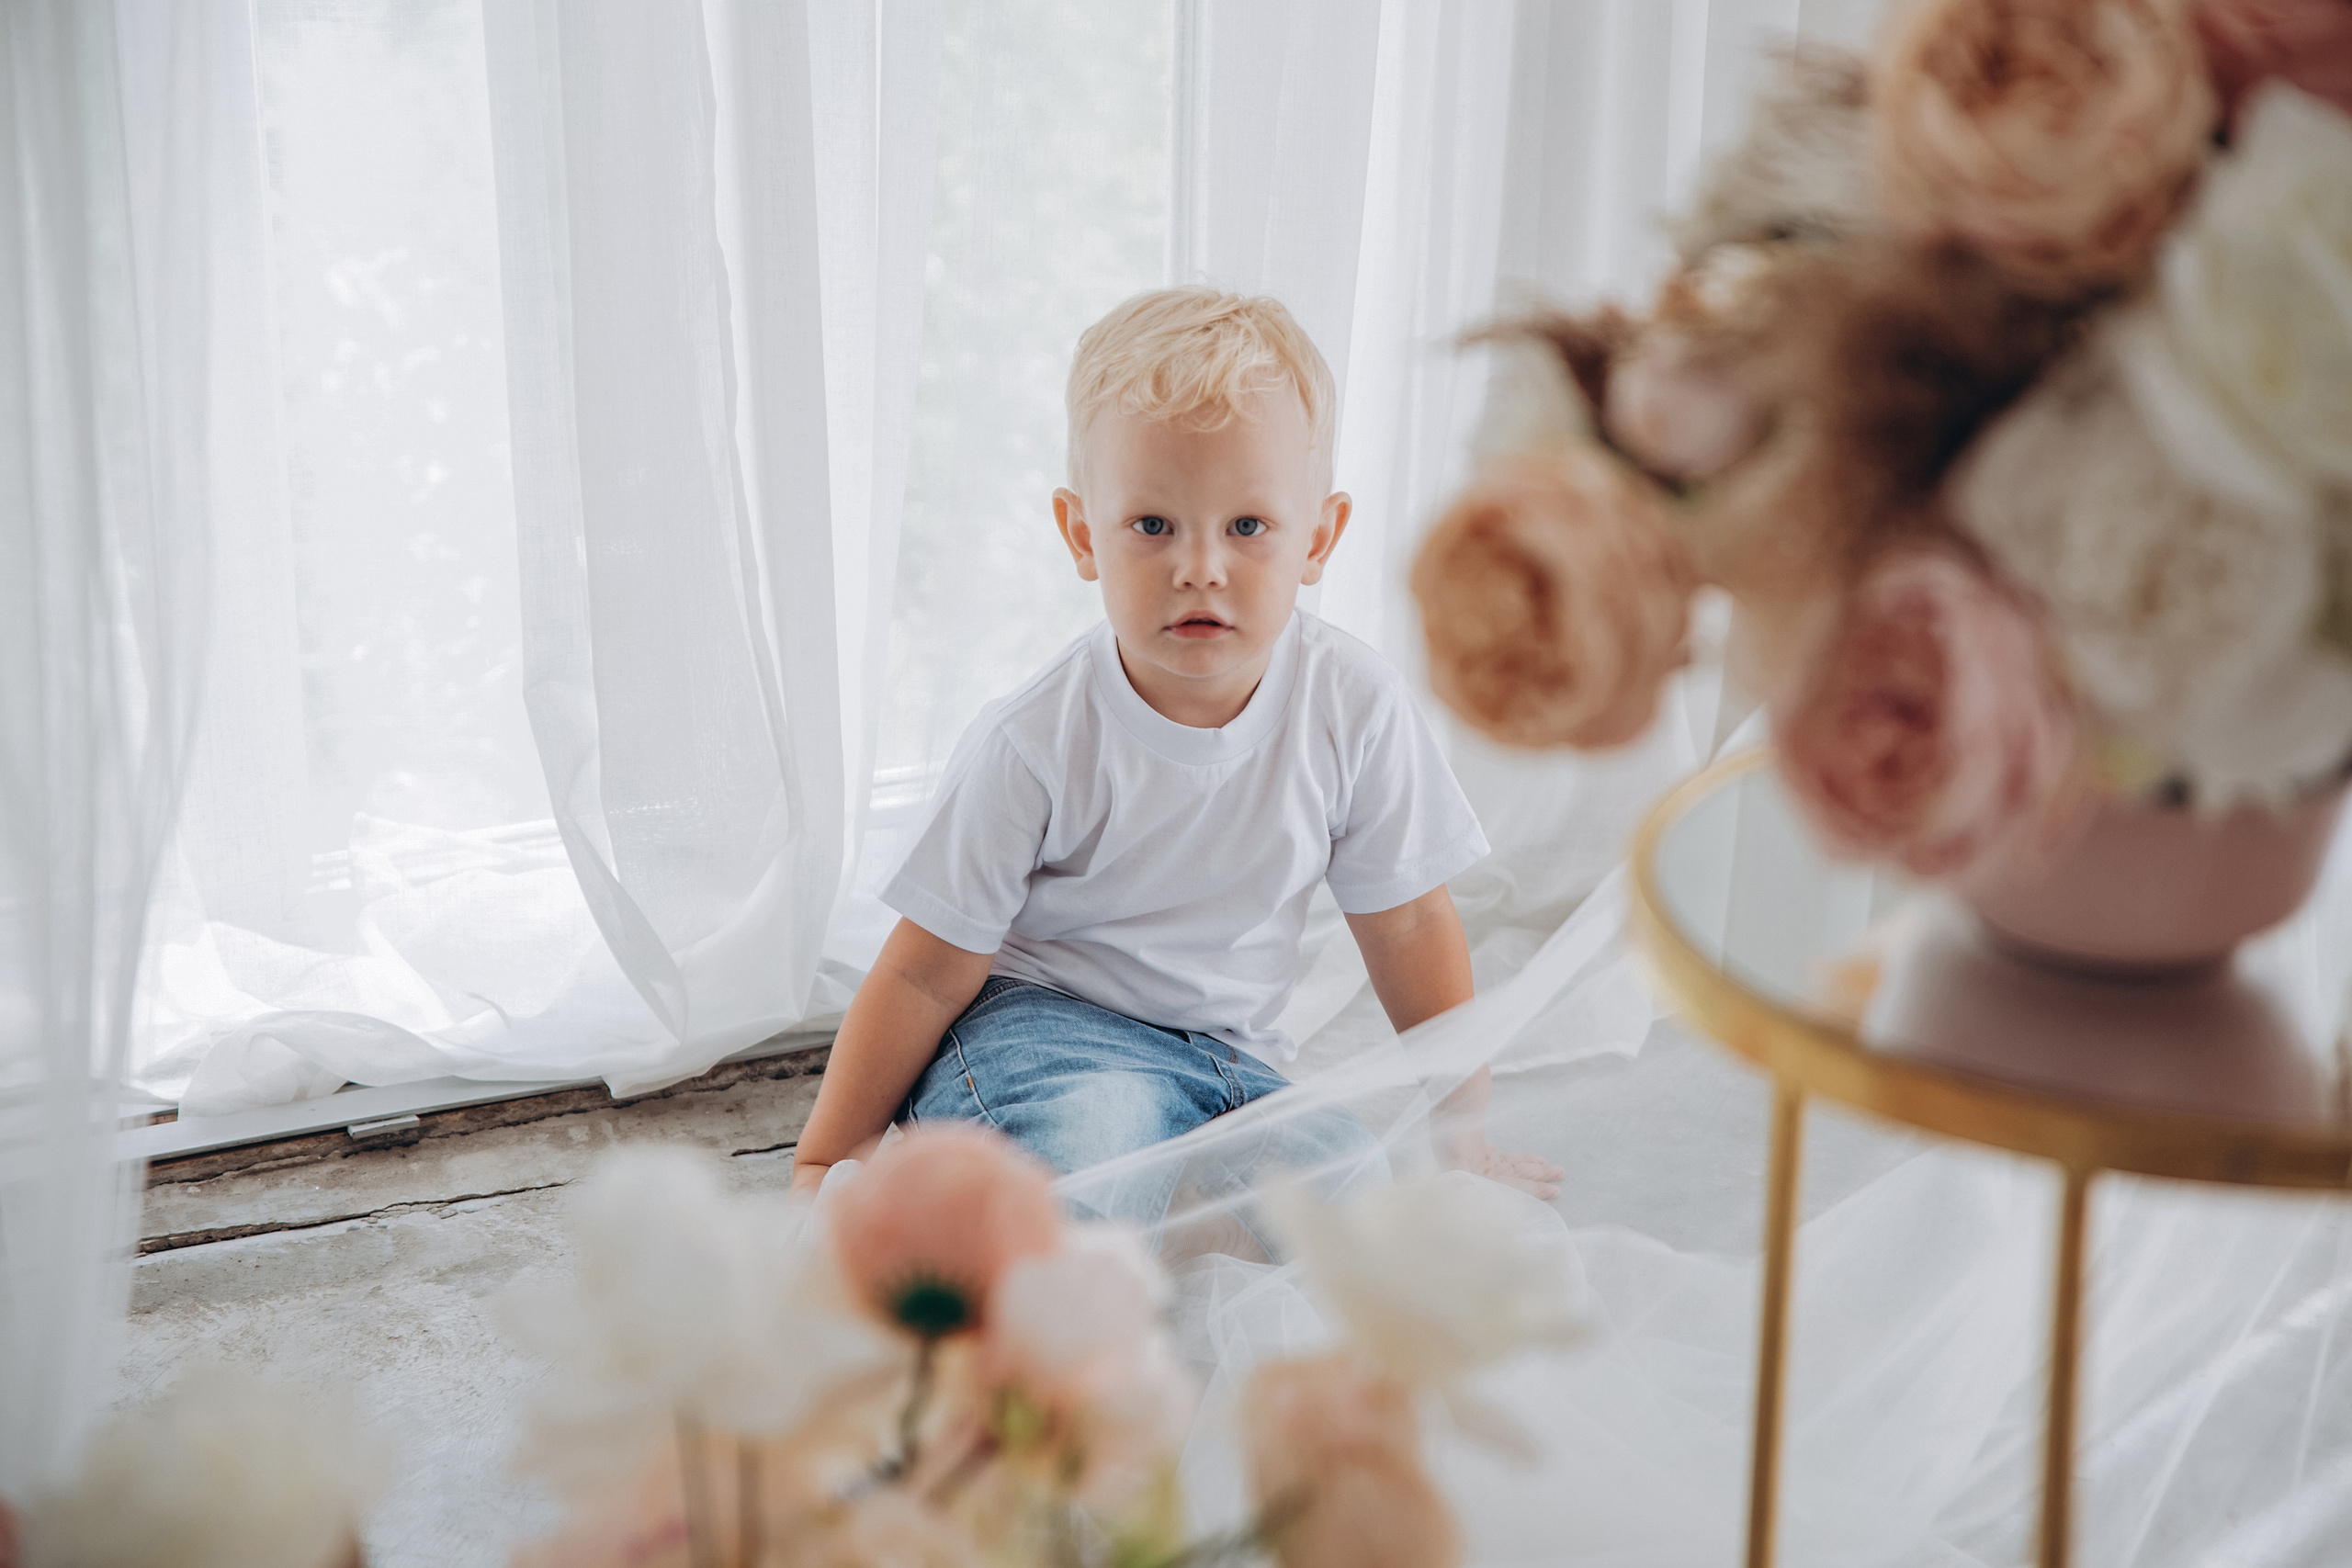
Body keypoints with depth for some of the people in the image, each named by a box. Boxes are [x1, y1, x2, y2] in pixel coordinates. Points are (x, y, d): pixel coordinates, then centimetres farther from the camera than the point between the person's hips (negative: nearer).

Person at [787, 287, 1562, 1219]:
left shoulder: (1355, 710, -11)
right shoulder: (1037, 742, -18)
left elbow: (1408, 923, 4)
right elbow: (926, 975, -10)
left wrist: (1465, 1129, 9)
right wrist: (822, 1164, -6)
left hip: (1230, 1057, 4)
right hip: (1038, 1026, -4)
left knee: (1347, 1183, -24)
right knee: (1102, 1126, -37)